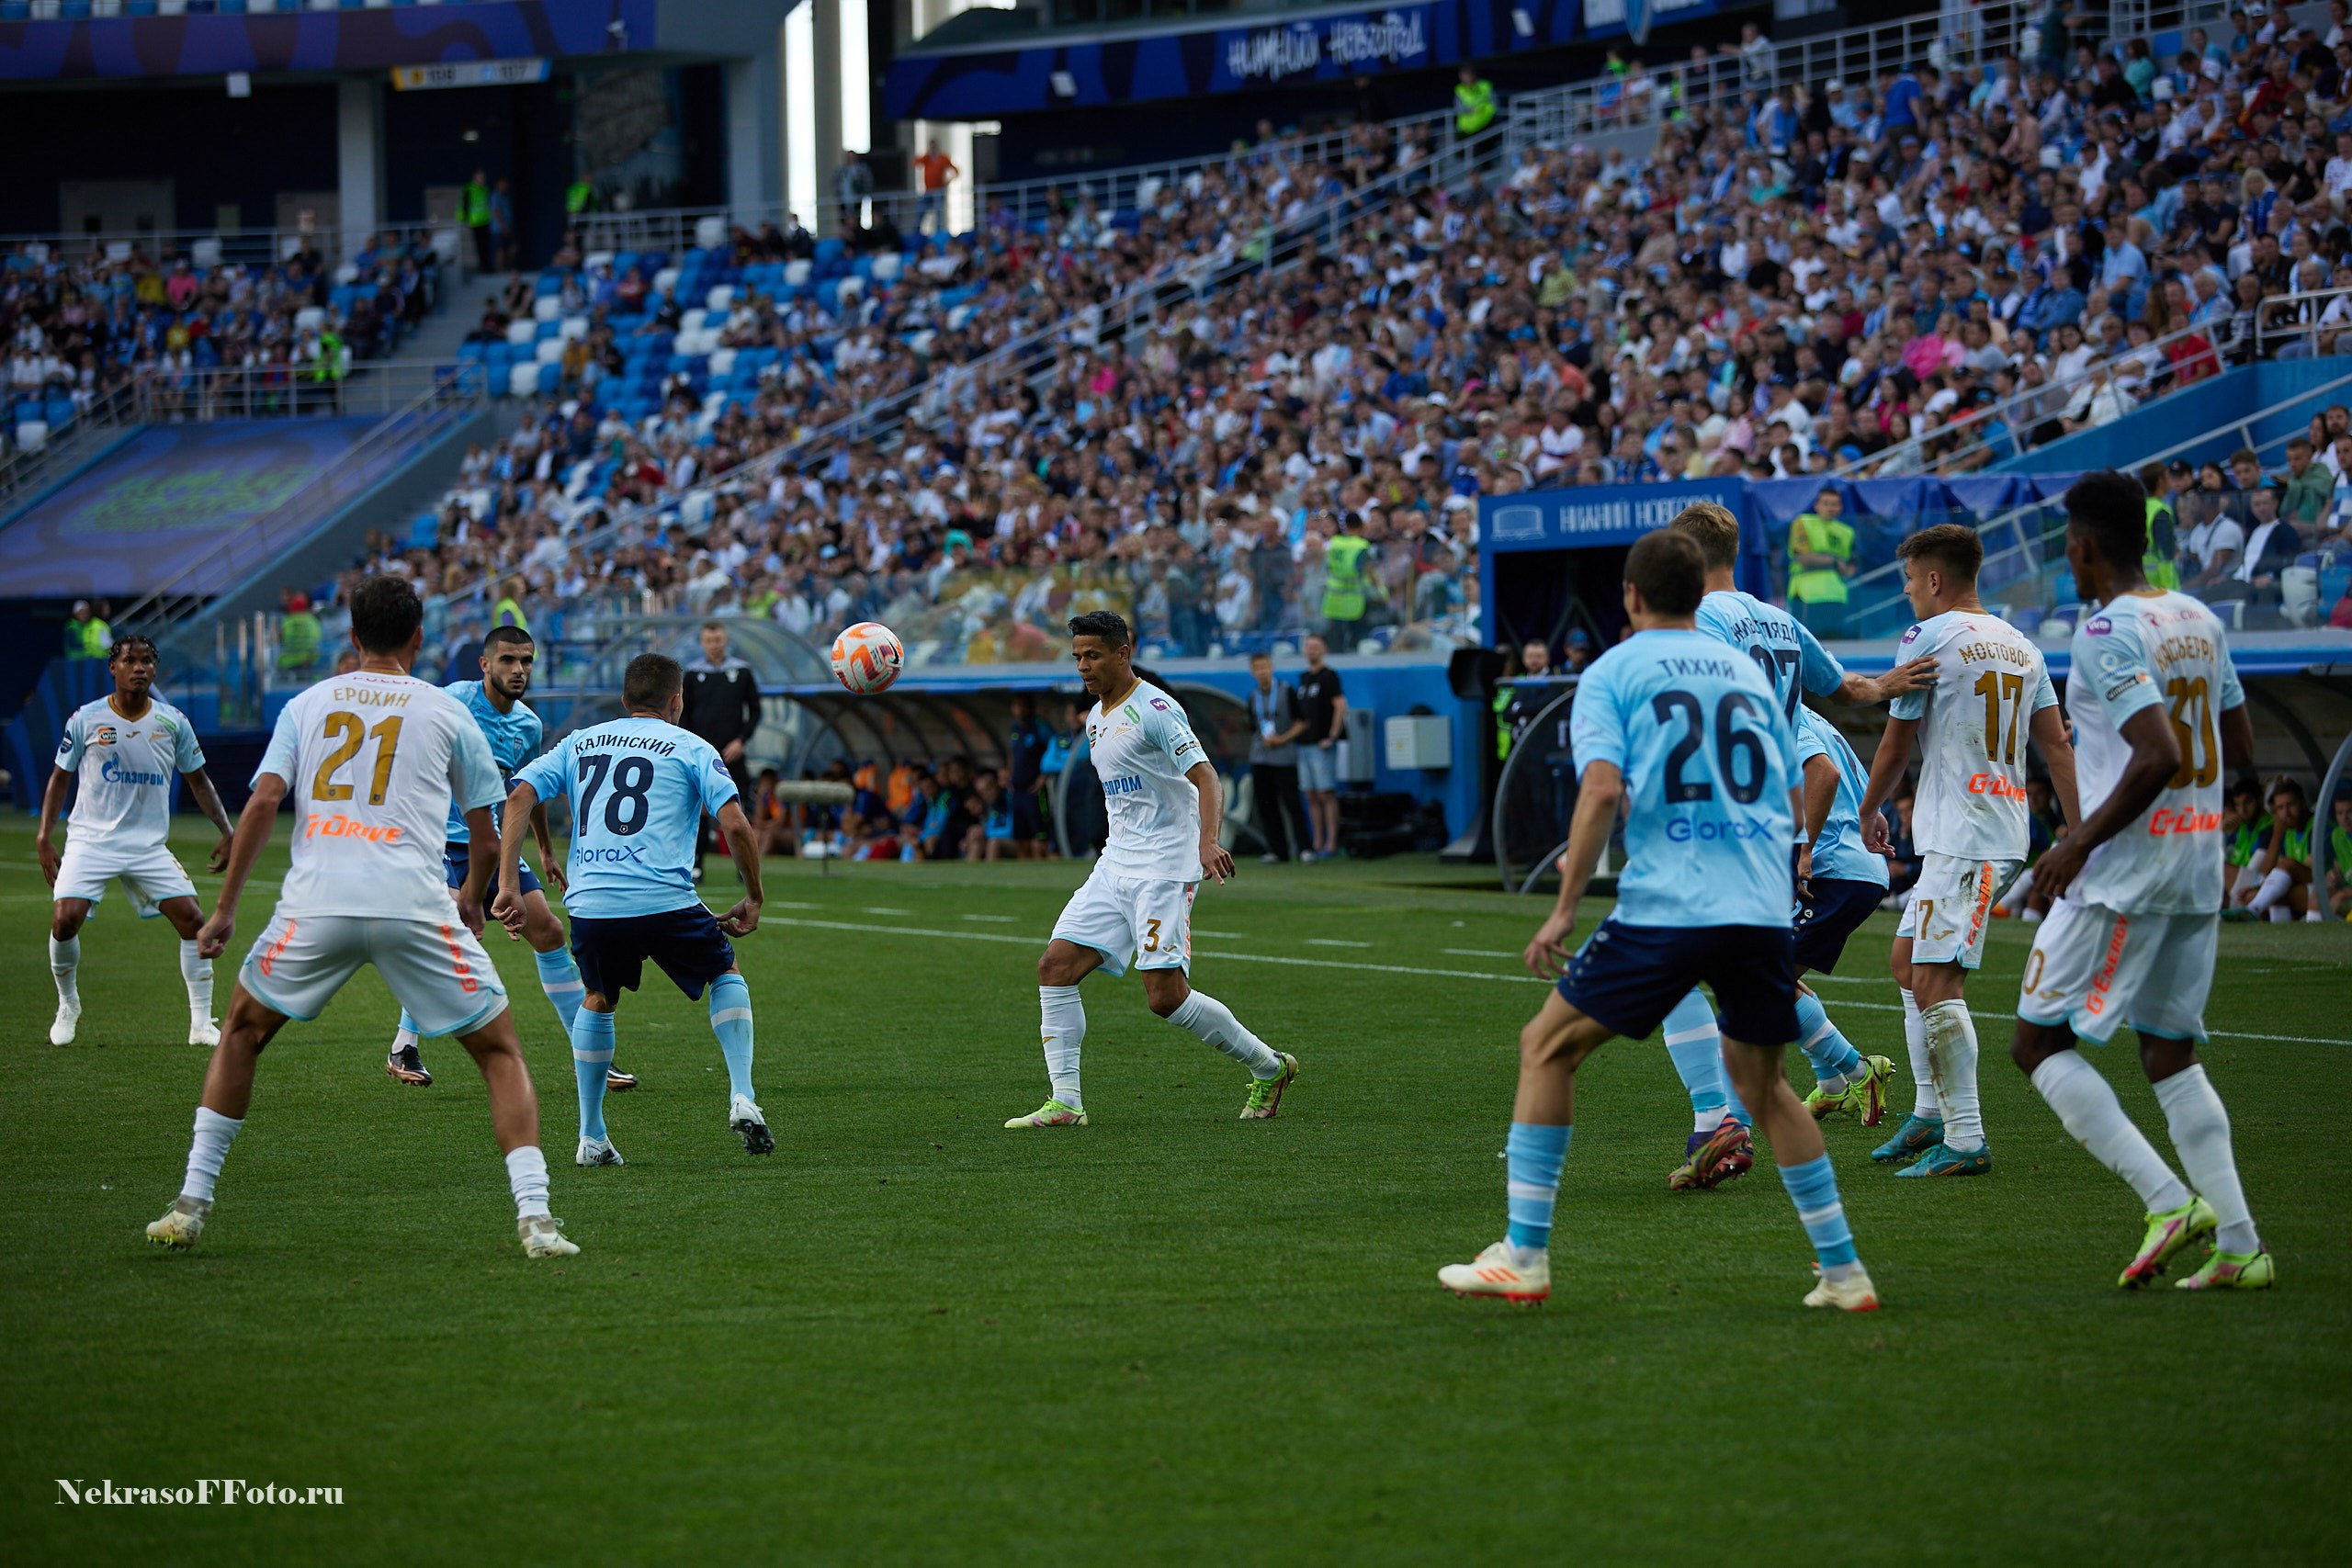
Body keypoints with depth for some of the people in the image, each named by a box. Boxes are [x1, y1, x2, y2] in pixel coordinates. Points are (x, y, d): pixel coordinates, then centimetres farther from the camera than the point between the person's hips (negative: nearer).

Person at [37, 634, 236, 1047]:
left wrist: (226, 832, 6)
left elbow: (197, 780, 12)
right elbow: (60, 777, 7)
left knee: (193, 921, -10)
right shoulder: (86, 719, -4)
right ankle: (68, 1007, 9)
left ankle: (201, 1024, 1)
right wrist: (44, 837, 0)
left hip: (150, 846, 2)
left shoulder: (173, 722, 1)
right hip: (91, 840, -2)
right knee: (65, 920, -19)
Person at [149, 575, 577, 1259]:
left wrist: (225, 908, 8)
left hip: (316, 902, 2)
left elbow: (263, 801, 4)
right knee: (499, 1049, 11)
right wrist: (472, 899, 38)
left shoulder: (306, 705, 16)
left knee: (242, 1031, 24)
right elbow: (485, 835, 17)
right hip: (415, 904, -1)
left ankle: (191, 1204, 19)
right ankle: (534, 1216, -4)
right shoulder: (446, 713, 13)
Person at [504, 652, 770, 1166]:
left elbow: (518, 799, 7)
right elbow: (735, 825, -2)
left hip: (591, 906, 3)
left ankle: (591, 1138, 21)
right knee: (726, 973, 23)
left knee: (597, 1001, 27)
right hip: (667, 904, -3)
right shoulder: (690, 749, 9)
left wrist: (508, 884, 4)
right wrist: (754, 899, 10)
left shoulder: (579, 744, 19)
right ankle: (742, 1099, 8)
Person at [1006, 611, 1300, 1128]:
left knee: (1167, 996, -13)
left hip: (1165, 867, -9)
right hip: (1116, 866, 9)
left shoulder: (1155, 708, -11)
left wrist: (1208, 841, -36)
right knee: (1055, 966, -4)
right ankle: (1064, 1102, -3)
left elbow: (1204, 776, -21)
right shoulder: (1096, 717, 16)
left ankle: (1267, 1066, 7)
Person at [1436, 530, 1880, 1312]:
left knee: (1547, 1047, 8)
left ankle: (1523, 1256, 2)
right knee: (1762, 1080, 21)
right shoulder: (1747, 671, 19)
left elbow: (1603, 787, -11)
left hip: (1665, 906, -5)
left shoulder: (1612, 673, 5)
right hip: (1764, 908, 5)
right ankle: (1843, 1270, 17)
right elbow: (1793, 807, 21)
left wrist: (1565, 908, -9)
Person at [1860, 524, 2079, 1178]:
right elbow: (2057, 743, 12)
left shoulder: (1928, 638, -7)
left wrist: (1870, 812, 16)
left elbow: (1896, 744, -1)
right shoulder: (2020, 645, 16)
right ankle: (1929, 1115, 22)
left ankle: (1967, 1142, -17)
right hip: (2006, 826, 9)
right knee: (1907, 960, 19)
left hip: (1961, 840, -9)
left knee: (1936, 980, -12)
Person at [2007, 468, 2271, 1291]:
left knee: (2038, 1042, 0)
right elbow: (2239, 745, 18)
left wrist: (2083, 840, -16)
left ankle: (2170, 1200, -12)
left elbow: (2159, 756, -25)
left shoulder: (2107, 634, -16)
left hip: (2129, 863, -8)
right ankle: (2239, 1245, 7)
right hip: (2202, 856, 8)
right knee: (2170, 1052, 15)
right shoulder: (2199, 620, 11)